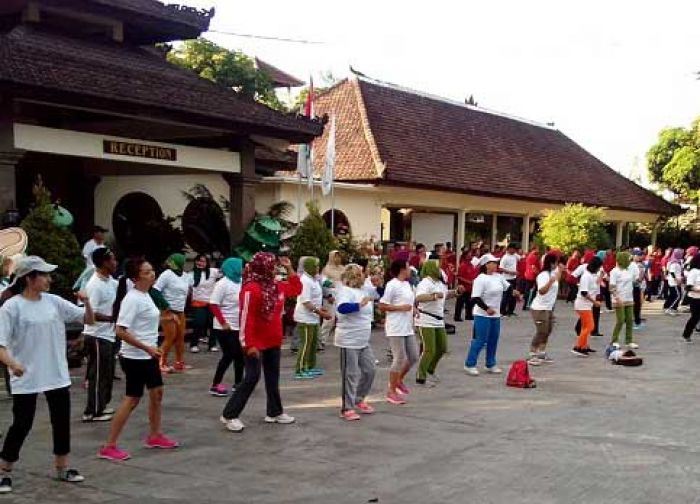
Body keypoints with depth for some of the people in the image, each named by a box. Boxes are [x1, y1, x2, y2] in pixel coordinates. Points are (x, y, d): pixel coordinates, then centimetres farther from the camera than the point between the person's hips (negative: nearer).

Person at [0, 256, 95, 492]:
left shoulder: (54, 302, 2)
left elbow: (89, 320, 6)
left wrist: (87, 303, -14)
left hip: (57, 376, 5)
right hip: (26, 379, -5)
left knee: (62, 422, 11)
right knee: (21, 426, 2)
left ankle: (62, 468, 28)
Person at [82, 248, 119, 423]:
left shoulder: (111, 282, 8)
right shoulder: (95, 285, -18)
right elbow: (90, 314, -23)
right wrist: (113, 318, -21)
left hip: (108, 335, 9)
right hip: (97, 336, -9)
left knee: (107, 373, 16)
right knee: (98, 374, -3)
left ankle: (100, 406, 27)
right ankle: (92, 412, 4)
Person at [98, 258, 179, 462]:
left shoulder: (145, 295, 7)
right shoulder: (132, 299, -20)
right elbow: (121, 331, -25)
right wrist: (147, 348, -26)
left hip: (148, 356, 9)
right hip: (134, 357, -9)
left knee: (157, 393, 16)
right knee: (132, 399, -3)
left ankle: (154, 436, 31)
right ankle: (109, 447, 4)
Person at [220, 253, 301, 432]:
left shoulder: (276, 285, 6)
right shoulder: (251, 288, -20)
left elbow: (296, 289, 20)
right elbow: (246, 318, -23)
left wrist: (289, 269, 9)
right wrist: (249, 344, -25)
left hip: (273, 341, 8)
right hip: (256, 343, -8)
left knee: (273, 378, 15)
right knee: (252, 378, -7)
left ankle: (275, 412, 27)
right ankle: (230, 415, 2)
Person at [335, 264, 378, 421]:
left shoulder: (365, 290, 9)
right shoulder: (345, 291, -15)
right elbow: (342, 308, -33)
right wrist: (360, 304, -29)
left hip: (363, 341, 9)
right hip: (349, 341, -9)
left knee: (369, 371, 15)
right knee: (350, 375, -2)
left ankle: (359, 400, 32)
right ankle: (347, 409, 7)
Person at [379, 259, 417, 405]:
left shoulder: (407, 284, 12)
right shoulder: (392, 285, -14)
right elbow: (382, 306, -15)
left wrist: (412, 309, 5)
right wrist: (401, 308, -18)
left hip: (408, 328, 9)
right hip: (396, 329, -9)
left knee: (413, 356, 11)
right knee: (400, 359, -4)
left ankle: (398, 380, 32)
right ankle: (391, 391, 8)